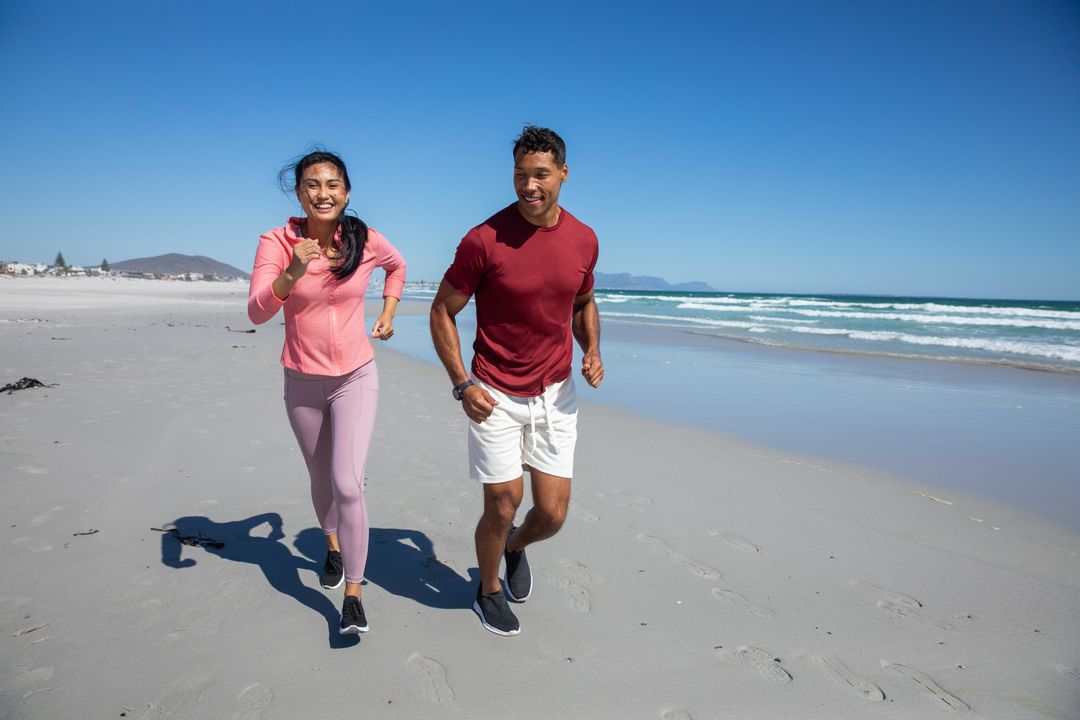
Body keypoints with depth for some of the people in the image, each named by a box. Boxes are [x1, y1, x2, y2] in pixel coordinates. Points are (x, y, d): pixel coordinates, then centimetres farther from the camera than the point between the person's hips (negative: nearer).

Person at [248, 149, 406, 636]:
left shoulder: (367, 241, -8)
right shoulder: (276, 242, -11)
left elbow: (397, 266, 16)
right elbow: (257, 312, -21)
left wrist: (388, 312, 8)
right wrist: (292, 274, -36)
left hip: (356, 379, -1)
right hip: (302, 383, 1)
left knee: (348, 484, -13)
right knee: (321, 478, 19)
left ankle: (353, 595, 2)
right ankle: (333, 545, 49)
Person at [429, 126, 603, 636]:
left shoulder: (584, 240, -1)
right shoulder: (484, 240, -14)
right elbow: (442, 311, -5)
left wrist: (592, 352, -2)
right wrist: (462, 385, -12)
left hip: (556, 394, 4)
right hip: (495, 397, -3)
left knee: (552, 514, 5)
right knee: (501, 509, 3)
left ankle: (516, 546, 41)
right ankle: (488, 591, 33)